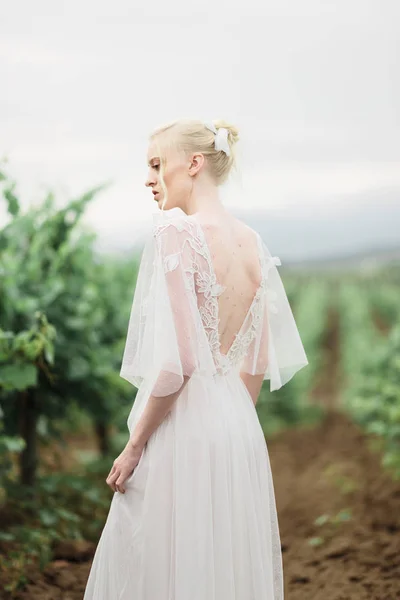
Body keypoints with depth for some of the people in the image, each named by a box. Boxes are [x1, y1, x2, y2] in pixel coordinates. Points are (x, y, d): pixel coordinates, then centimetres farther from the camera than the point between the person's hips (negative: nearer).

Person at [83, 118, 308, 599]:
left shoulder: (176, 230, -14)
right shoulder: (251, 242, 8)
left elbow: (176, 360, -20)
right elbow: (258, 361, 12)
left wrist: (134, 446, -12)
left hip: (183, 429, -8)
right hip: (239, 427, 8)